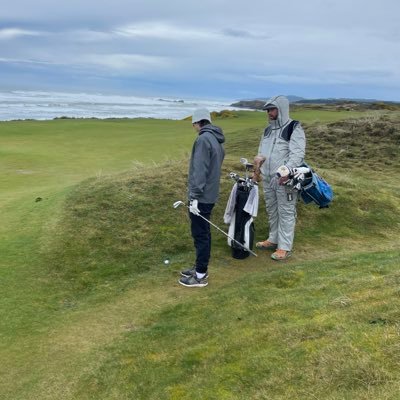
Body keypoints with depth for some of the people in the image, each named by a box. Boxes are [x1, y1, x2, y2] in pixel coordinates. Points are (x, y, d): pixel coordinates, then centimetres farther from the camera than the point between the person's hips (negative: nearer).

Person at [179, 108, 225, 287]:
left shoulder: (203, 139, -16)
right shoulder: (217, 141, 13)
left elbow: (199, 170, -22)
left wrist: (195, 196, -22)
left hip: (201, 197, -9)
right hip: (210, 195, 9)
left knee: (200, 234, -2)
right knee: (203, 233, 17)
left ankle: (201, 276, 6)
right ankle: (200, 268, 28)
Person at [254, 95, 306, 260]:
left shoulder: (294, 129, -10)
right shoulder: (268, 130, 15)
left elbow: (298, 154, -19)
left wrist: (286, 170, -32)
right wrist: (259, 159, 0)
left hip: (284, 180, -8)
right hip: (268, 178, 8)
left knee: (286, 213, -1)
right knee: (272, 211, 18)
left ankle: (285, 247, 5)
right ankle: (274, 239, 33)